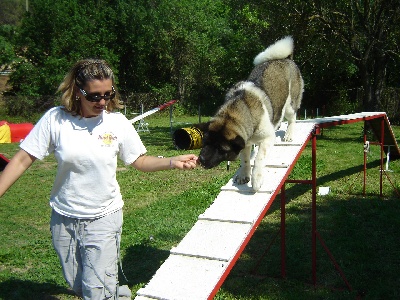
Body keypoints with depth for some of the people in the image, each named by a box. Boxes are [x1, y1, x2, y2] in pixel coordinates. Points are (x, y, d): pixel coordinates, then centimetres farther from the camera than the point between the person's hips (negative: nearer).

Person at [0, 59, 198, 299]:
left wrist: (172, 162, -17)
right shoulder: (55, 119, -11)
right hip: (64, 218, 2)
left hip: (103, 218, -2)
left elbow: (139, 161, -2)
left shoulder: (117, 122, -10)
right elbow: (22, 160, -7)